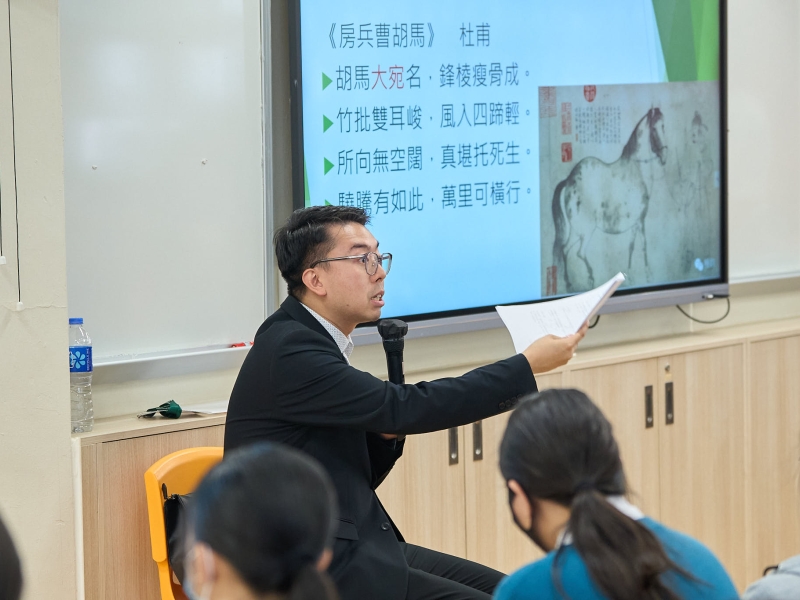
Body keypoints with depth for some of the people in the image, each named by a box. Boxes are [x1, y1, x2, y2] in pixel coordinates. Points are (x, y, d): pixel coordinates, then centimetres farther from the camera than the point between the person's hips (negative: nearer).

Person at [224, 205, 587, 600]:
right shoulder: (289, 351, -17)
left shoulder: (310, 340, 12)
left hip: (351, 548, 9)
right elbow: (406, 406, -21)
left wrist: (388, 429, -4)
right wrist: (528, 365, -16)